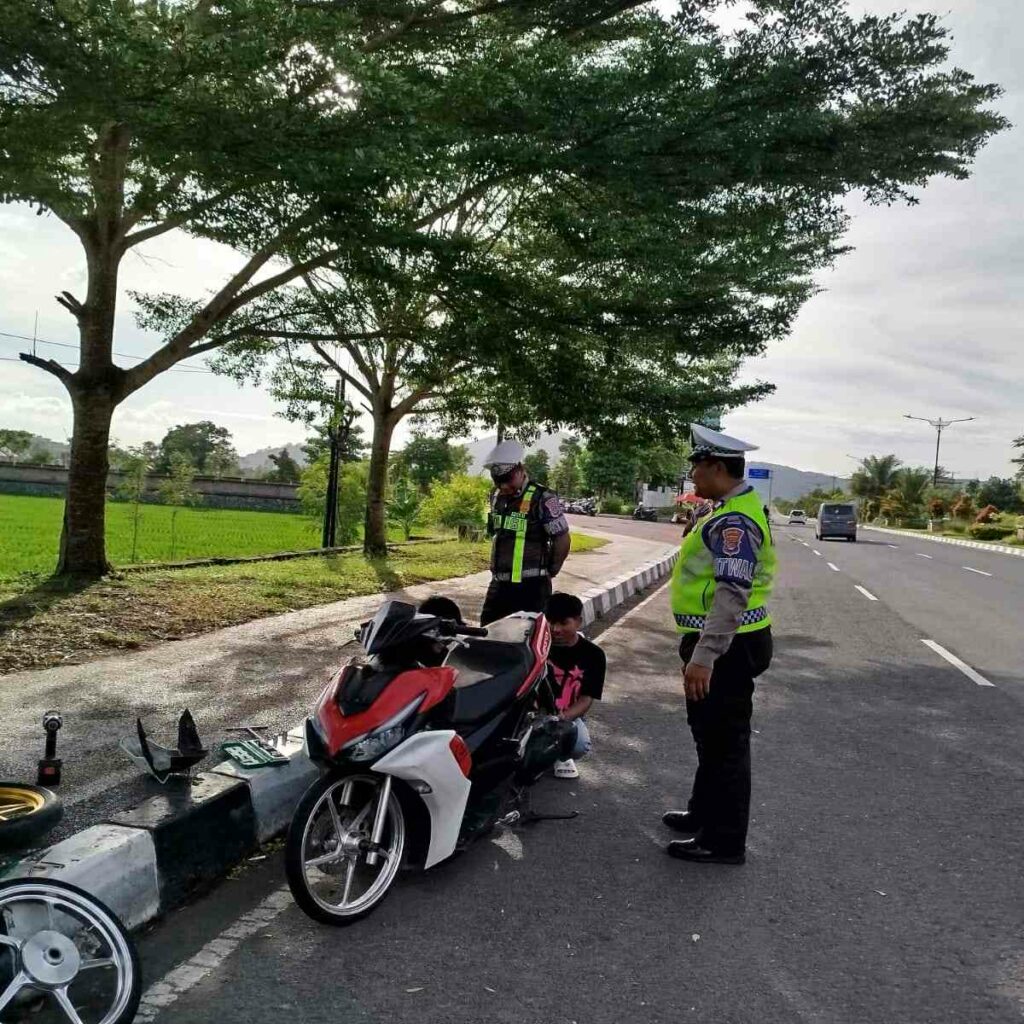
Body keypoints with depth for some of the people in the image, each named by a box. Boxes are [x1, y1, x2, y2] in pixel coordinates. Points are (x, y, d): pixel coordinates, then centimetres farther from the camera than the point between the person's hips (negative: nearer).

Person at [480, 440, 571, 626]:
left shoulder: (541, 499, -14)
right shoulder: (496, 497, 11)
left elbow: (562, 540, -11)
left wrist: (551, 572, -1)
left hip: (531, 586, -7)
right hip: (499, 583, 7)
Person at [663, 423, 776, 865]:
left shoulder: (734, 521, -21)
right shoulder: (729, 509, 14)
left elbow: (733, 594, -29)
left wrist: (704, 657, -31)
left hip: (727, 646, -11)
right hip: (724, 642, 11)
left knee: (724, 742, 0)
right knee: (710, 733, 22)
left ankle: (723, 841, 13)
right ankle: (705, 813, 38)